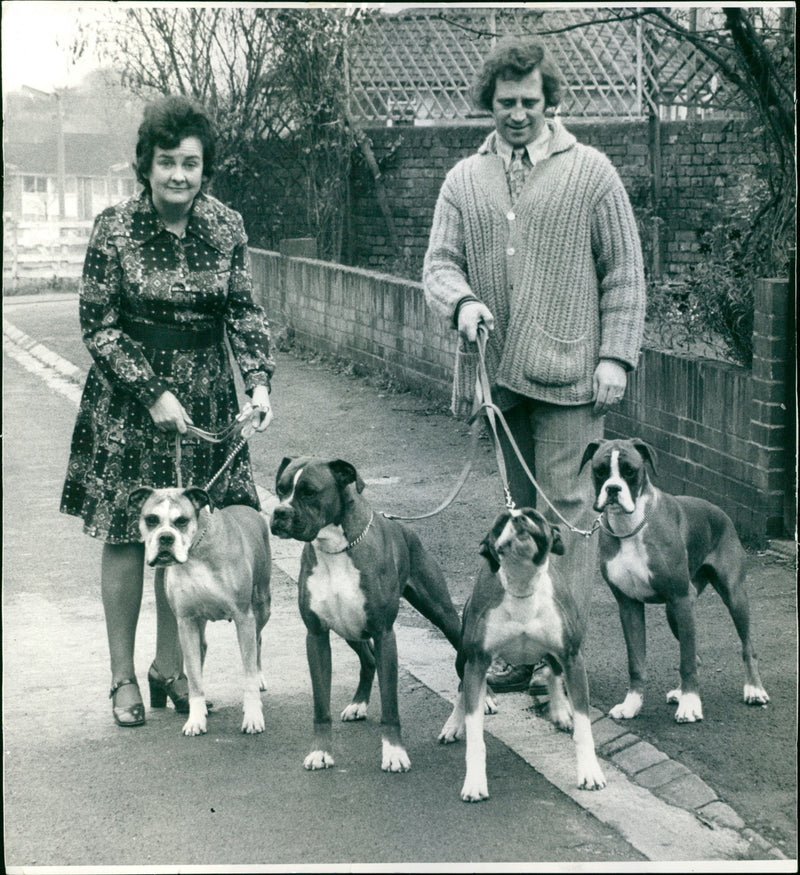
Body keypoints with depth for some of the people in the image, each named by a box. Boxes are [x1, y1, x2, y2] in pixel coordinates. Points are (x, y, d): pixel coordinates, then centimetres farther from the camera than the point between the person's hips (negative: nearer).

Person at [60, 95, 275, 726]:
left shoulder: (226, 227, 0)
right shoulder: (116, 229, -10)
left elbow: (246, 313, 6)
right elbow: (98, 325, -8)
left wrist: (259, 382, -9)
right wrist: (152, 394, -14)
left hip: (205, 400, 3)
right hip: (128, 401, -3)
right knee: (126, 537, 3)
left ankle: (171, 667, 23)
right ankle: (123, 676, 15)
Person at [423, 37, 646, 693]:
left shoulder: (591, 172, 2)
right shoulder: (465, 180, 12)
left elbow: (624, 274, 2)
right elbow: (440, 262, 8)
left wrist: (617, 356, -6)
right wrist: (462, 302, -14)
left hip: (568, 373, -4)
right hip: (499, 371, 4)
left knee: (568, 510, -7)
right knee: (524, 511, 12)